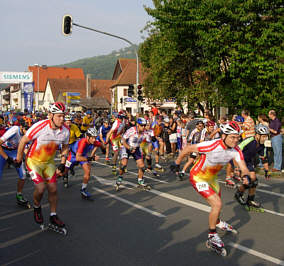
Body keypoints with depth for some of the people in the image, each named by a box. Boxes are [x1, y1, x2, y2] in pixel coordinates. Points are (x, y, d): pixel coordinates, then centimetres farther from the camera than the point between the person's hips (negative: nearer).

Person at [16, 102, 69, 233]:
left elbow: (65, 146, 7)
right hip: (34, 161, -4)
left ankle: (53, 218, 18)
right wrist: (19, 158, -3)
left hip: (49, 162, 5)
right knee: (41, 188, -16)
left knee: (53, 189, 2)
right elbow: (23, 141, -14)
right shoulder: (40, 127, -29)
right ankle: (36, 208, 16)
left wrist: (62, 164, 0)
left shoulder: (65, 130, -14)